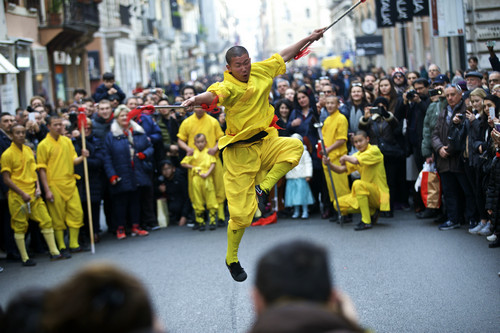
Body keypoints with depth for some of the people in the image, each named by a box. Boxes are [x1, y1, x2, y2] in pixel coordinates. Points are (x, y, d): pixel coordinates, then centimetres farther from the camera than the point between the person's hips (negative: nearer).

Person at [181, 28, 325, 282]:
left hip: (265, 142, 6)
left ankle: (263, 187, -11)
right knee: (241, 212, -4)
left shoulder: (261, 71, 0)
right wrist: (197, 99, -63)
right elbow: (214, 95, -41)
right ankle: (231, 259, 17)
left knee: (294, 146, -26)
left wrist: (309, 38, 23)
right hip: (240, 151, -6)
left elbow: (283, 56, 17)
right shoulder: (228, 86, -19)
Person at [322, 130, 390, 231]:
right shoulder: (357, 155, 11)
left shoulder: (374, 150, -12)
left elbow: (356, 160, -28)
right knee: (339, 204, -2)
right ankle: (372, 212, 5)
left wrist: (345, 158, -8)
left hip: (379, 194, -8)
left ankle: (366, 221, -30)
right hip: (366, 193, 8)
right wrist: (329, 163, -14)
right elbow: (341, 170, 4)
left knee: (358, 184, -35)